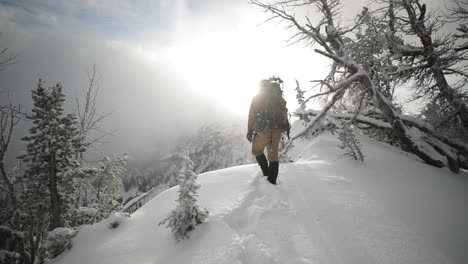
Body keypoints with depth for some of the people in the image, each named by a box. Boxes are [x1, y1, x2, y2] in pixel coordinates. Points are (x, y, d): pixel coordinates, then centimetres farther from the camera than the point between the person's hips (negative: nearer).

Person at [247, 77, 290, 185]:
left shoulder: (257, 98, 5)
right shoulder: (279, 97, 13)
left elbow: (252, 115, -1)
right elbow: (284, 112, 10)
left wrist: (250, 130, 1)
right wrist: (286, 126, 14)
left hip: (263, 129, -3)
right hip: (277, 130, 4)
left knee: (257, 151, 17)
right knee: (273, 155, 9)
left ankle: (266, 172, 6)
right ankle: (272, 181, 8)